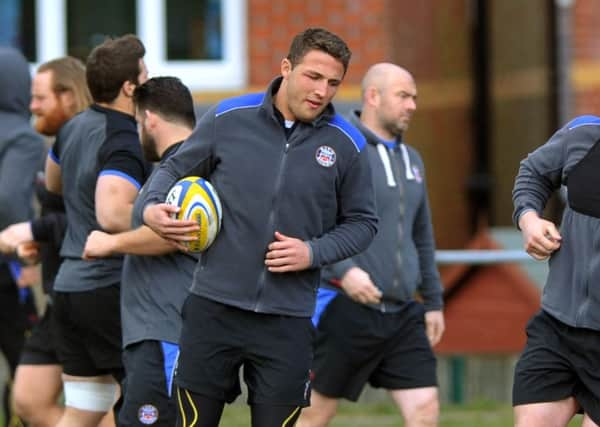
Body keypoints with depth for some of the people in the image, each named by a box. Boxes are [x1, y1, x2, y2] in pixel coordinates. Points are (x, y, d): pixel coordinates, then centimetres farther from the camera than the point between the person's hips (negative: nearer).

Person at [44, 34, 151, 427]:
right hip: (113, 290, -9)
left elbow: (54, 182, 30)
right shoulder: (125, 144, -18)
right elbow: (112, 215, -33)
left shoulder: (74, 128, 10)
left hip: (70, 286, 9)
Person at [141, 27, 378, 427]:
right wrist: (152, 207, -7)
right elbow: (175, 169, 13)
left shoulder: (346, 145, 0)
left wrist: (314, 252, -7)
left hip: (288, 321, 0)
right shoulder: (227, 118, 0)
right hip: (214, 307, 0)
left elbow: (362, 222, 10)